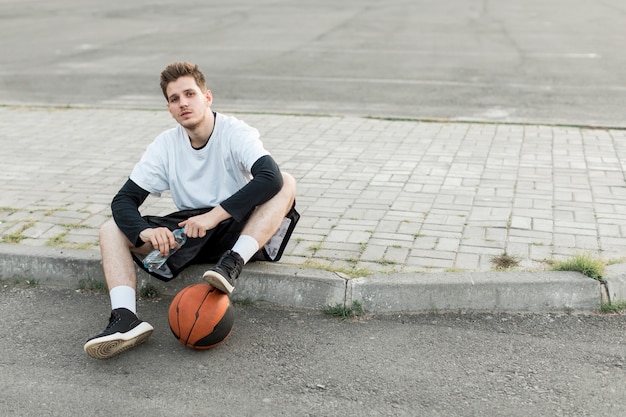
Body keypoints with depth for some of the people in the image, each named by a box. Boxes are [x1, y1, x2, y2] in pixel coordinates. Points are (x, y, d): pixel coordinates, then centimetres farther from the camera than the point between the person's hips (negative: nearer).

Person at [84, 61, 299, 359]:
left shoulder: (235, 133, -11)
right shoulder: (166, 145, 0)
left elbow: (270, 177, -30)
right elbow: (123, 200, -4)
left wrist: (214, 215, -33)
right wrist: (145, 231, -27)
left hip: (238, 230, -3)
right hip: (188, 232, 4)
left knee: (286, 182, -28)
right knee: (112, 230, -11)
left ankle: (232, 264, -41)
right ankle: (125, 318, -32)